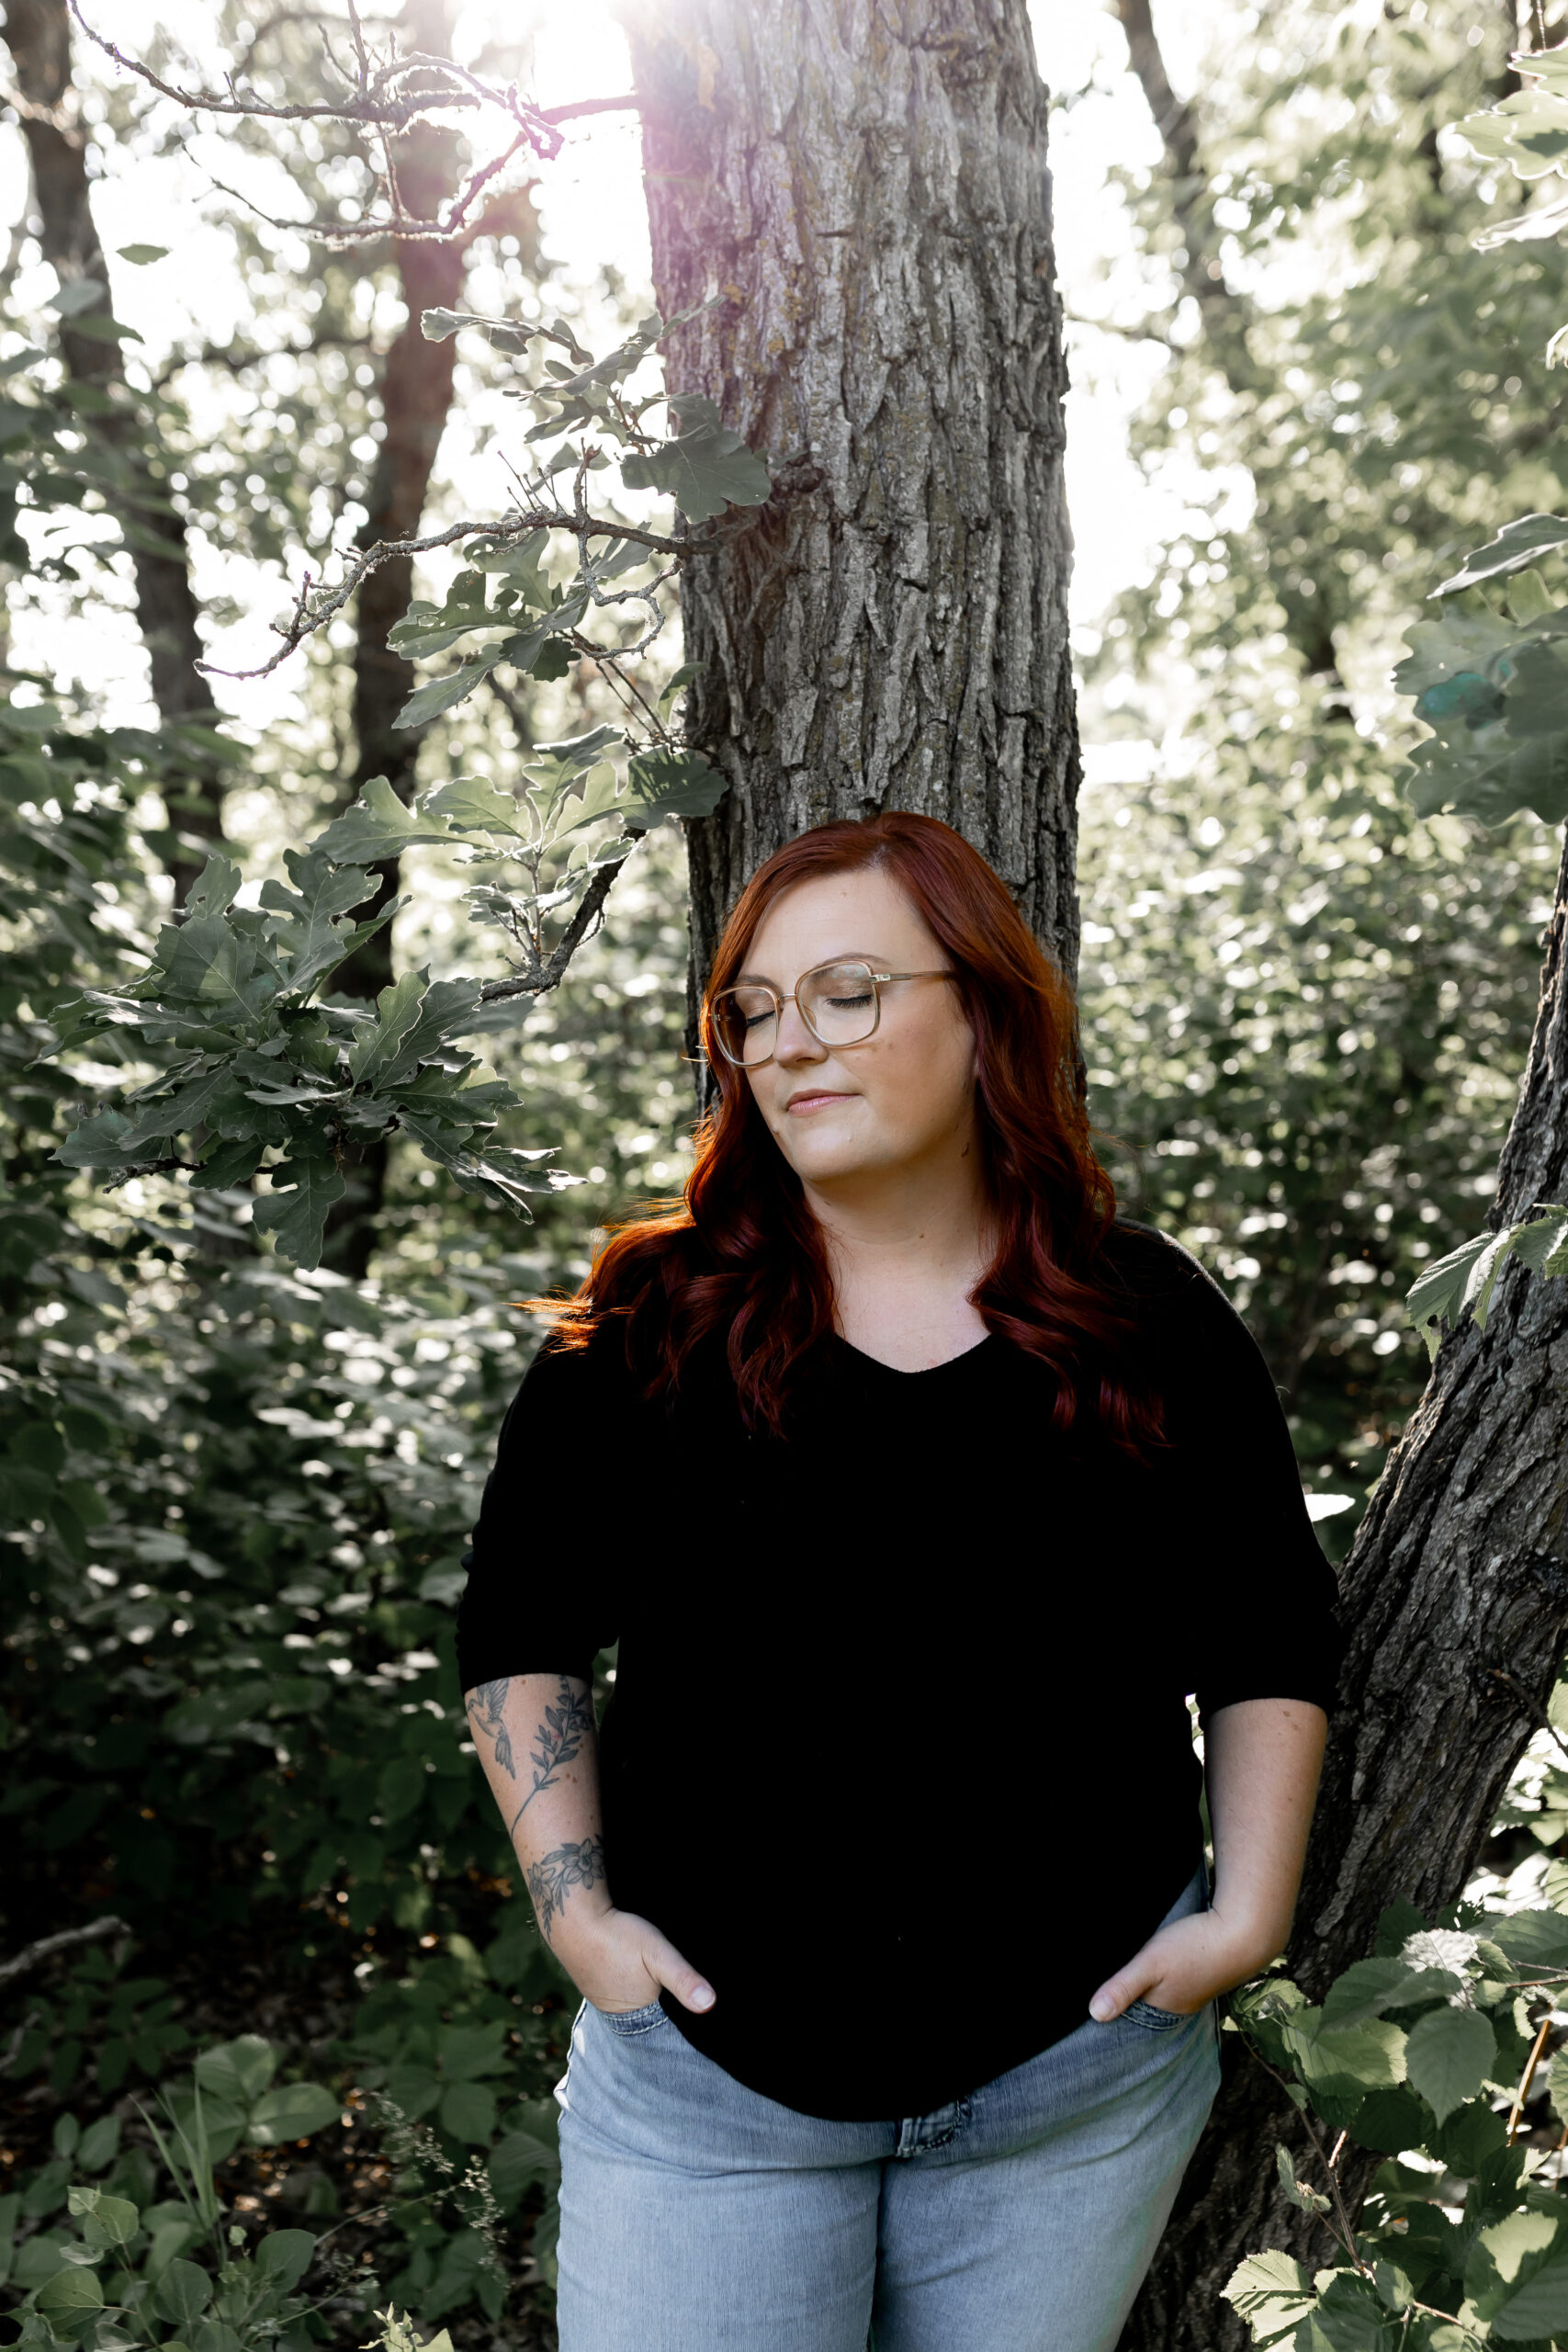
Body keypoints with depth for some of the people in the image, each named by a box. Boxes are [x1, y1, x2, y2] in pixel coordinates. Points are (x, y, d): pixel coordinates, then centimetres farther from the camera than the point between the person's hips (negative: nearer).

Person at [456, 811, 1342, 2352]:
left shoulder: (1152, 1327, -3)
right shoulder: (649, 1327, -6)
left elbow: (1268, 1644, 6)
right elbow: (520, 1629, 2)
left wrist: (1249, 1909, -1)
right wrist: (573, 1907, -5)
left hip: (1078, 2084, 1)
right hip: (704, 2074, 0)